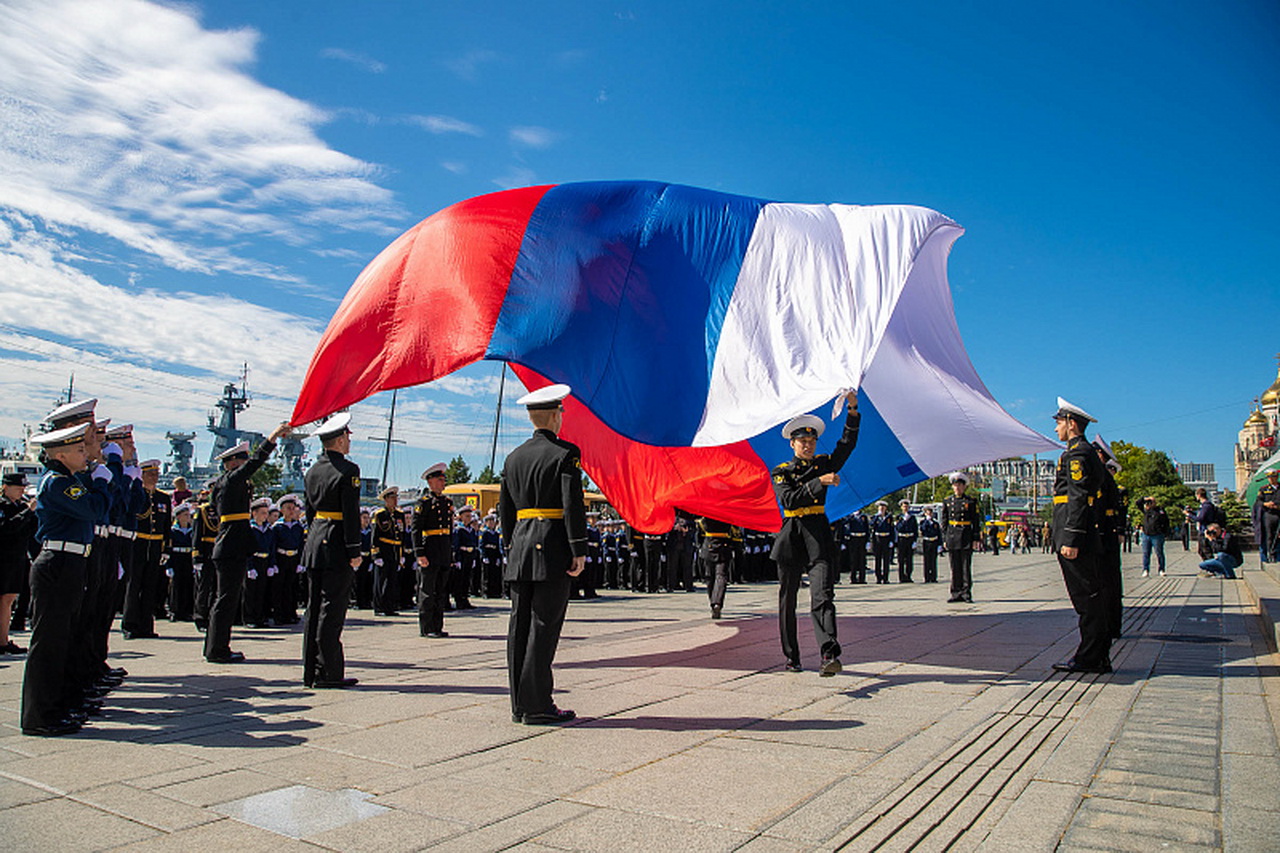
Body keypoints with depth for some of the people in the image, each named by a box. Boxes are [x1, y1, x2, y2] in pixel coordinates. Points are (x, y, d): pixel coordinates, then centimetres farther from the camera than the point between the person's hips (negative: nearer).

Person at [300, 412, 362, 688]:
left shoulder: (312, 470, 13)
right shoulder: (348, 470, -11)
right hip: (336, 547, -8)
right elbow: (351, 514, -16)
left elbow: (310, 510, 17)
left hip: (315, 545, 8)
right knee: (332, 610, -4)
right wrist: (354, 551, -14)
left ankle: (311, 671, 17)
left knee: (314, 609, 11)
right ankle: (328, 673, 1)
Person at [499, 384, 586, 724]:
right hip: (552, 549, -6)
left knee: (520, 625, 8)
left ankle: (520, 703, 14)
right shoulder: (565, 453, -6)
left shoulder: (515, 457, 13)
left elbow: (505, 508, 16)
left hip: (521, 548, 6)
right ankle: (537, 705, 1)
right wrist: (579, 550, -9)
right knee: (544, 626, -3)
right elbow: (573, 505, -12)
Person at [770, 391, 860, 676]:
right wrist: (819, 483, -20)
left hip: (818, 535, 0)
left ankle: (829, 655, -25)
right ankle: (791, 657, 21)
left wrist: (853, 410, -10)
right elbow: (790, 499, -12)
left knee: (822, 595, -15)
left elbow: (847, 444, 0)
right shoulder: (781, 472, 5)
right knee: (787, 599, 7)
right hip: (791, 535, 0)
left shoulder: (824, 464, 12)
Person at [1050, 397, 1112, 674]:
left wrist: (1071, 540, -22)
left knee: (1087, 598, -6)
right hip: (1085, 540, 10)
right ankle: (1099, 657, 17)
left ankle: (1089, 658, -2)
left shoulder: (1077, 453, -10)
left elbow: (1078, 499, -18)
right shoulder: (1086, 452, 21)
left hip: (1077, 539, -10)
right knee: (1089, 598, 12)